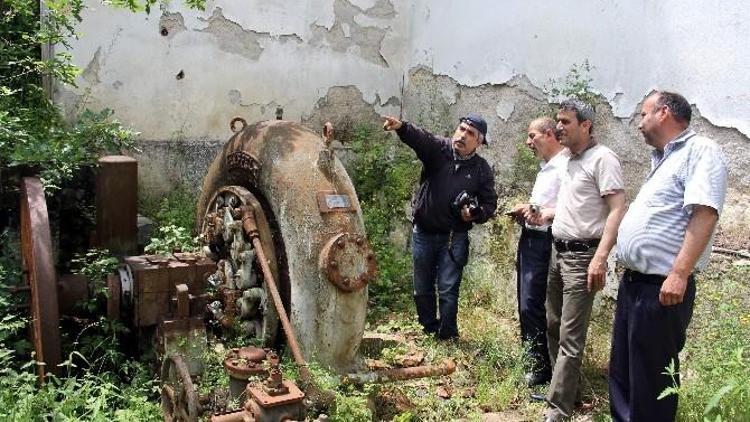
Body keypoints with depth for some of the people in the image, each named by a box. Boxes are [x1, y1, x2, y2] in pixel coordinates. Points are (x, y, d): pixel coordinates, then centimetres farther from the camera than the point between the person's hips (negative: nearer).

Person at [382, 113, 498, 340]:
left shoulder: (482, 169, -1)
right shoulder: (438, 149, -4)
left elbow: (490, 203, 6)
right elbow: (419, 137, -26)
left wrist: (475, 214, -16)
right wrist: (401, 126, -47)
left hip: (454, 238, -1)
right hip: (423, 233, 2)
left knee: (448, 290, -1)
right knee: (422, 289, 13)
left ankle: (447, 338, 14)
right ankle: (429, 331, 31)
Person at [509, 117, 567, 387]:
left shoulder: (565, 166, -14)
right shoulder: (546, 168, 18)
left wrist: (537, 211, -20)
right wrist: (524, 213, 9)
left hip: (542, 243, -10)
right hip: (529, 240, 10)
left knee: (531, 306, -6)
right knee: (526, 305, 15)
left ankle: (541, 369, 6)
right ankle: (531, 359, 26)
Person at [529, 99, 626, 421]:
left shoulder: (602, 158, -12)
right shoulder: (567, 160, 14)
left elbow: (618, 210, -18)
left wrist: (600, 258, -25)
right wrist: (544, 215, 8)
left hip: (581, 255, -9)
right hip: (557, 251, 9)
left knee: (570, 336, -5)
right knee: (554, 326, 16)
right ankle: (567, 389, 31)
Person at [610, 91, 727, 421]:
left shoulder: (700, 152, -11)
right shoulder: (663, 159, 19)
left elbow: (704, 213, -22)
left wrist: (679, 273, -29)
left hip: (661, 287, -9)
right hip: (633, 281, 10)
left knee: (651, 374, 2)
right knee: (622, 367, 18)